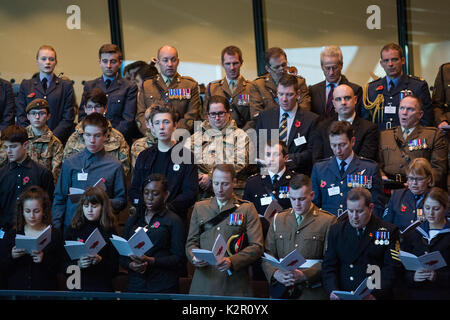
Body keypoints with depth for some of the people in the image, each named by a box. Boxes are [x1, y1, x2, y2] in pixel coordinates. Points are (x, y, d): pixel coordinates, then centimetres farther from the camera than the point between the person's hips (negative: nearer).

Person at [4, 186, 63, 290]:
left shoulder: (54, 235, 4)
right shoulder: (12, 234, 9)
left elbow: (59, 269, 1)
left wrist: (44, 259, -16)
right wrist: (11, 257, -11)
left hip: (45, 289, -1)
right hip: (16, 288, 1)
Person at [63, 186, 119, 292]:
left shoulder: (110, 232, -1)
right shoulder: (73, 230, 4)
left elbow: (114, 269, -3)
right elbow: (65, 263, 2)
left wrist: (100, 261, -19)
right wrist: (78, 264, -16)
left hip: (102, 287, -1)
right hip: (76, 286, 1)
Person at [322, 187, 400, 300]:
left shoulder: (389, 232, 3)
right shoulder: (336, 230, 13)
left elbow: (391, 269, -3)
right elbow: (329, 267, 9)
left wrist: (375, 294, -16)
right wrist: (333, 290, -8)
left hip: (375, 297, -3)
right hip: (342, 297, 3)